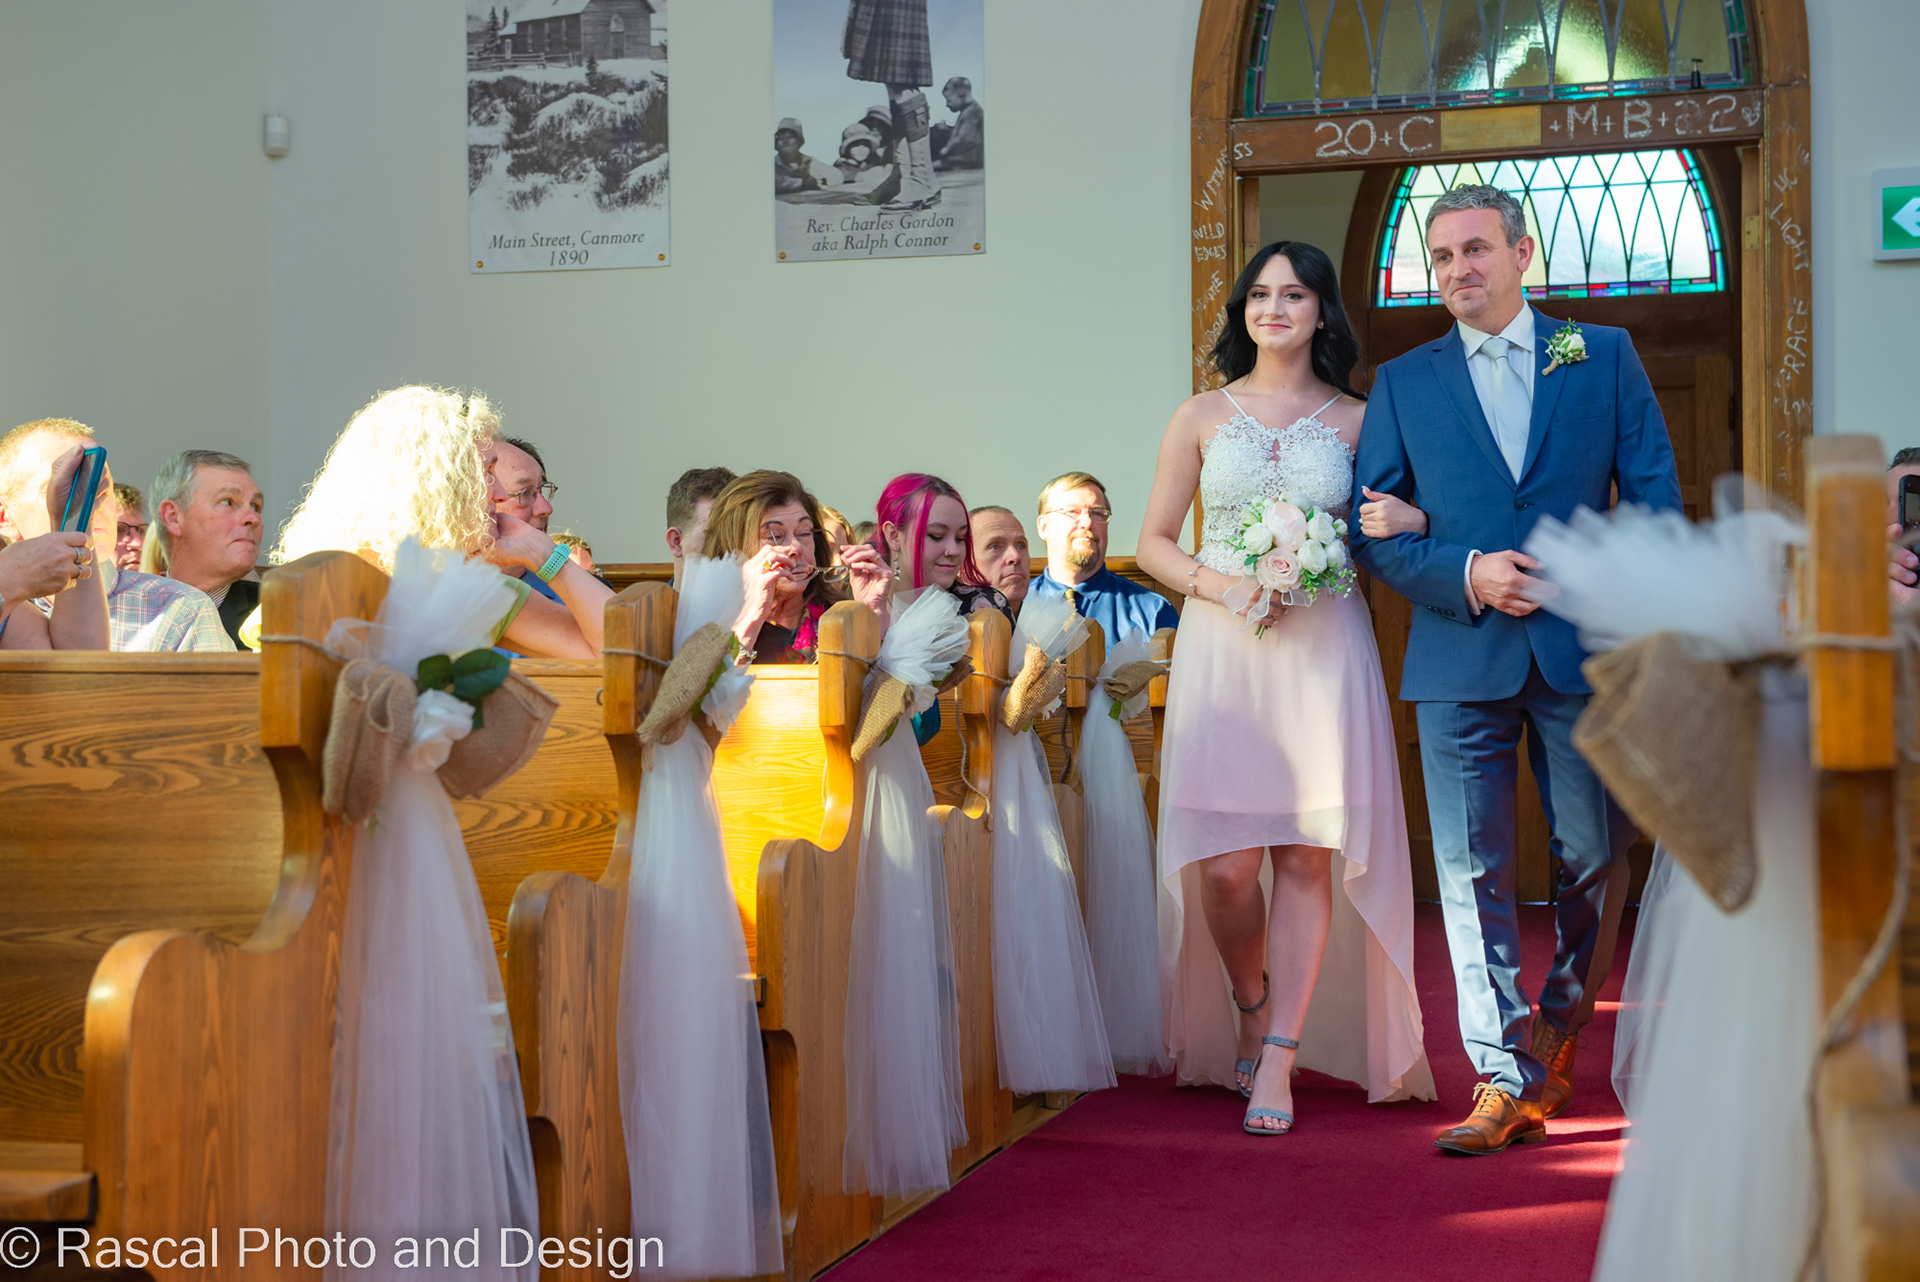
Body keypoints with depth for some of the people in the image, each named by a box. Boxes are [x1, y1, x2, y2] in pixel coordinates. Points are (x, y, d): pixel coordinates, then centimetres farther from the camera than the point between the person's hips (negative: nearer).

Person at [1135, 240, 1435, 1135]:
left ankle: (1277, 1060, 3)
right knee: (1224, 867, -6)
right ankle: (1252, 1011, 23)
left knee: (1308, 857, -4)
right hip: (1222, 653, 0)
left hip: (1324, 650, 0)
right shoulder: (1203, 417, 8)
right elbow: (1155, 542, 9)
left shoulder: (1356, 421, 8)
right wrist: (1218, 585, -8)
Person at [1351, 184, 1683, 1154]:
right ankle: (1507, 1082, 3)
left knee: (1597, 861, 7)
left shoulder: (1605, 357, 8)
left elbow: (1657, 499, 4)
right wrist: (1465, 574, -12)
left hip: (1586, 651, 0)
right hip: (1460, 659, 0)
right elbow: (1372, 532, 4)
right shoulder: (1403, 384, 8)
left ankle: (1561, 1027, 32)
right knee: (1474, 874, -2)